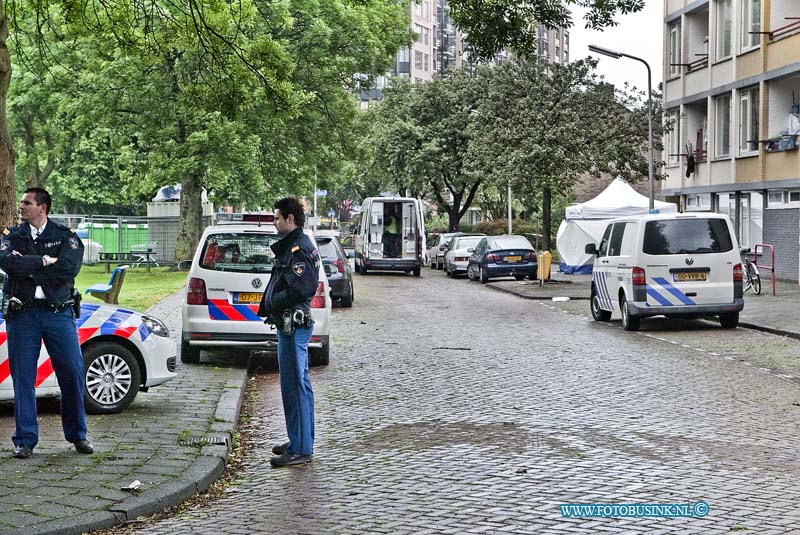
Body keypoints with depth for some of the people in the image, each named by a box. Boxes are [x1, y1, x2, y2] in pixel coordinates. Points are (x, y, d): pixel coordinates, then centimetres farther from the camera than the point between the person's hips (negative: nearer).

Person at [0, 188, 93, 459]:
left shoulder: (66, 236, 5)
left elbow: (67, 269, -13)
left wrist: (28, 268, -10)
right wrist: (44, 261, -10)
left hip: (58, 312, -1)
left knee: (73, 372, -1)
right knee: (23, 376, 2)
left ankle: (77, 434, 14)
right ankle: (25, 439, 11)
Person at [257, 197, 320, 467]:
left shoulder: (297, 249, -17)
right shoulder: (295, 245, 17)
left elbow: (298, 290, -26)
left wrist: (271, 304, -12)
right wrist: (271, 306, 7)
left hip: (293, 325, -11)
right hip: (295, 324, 11)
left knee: (294, 387, -8)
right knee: (300, 385, 17)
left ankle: (300, 449, -5)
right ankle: (302, 441, 27)